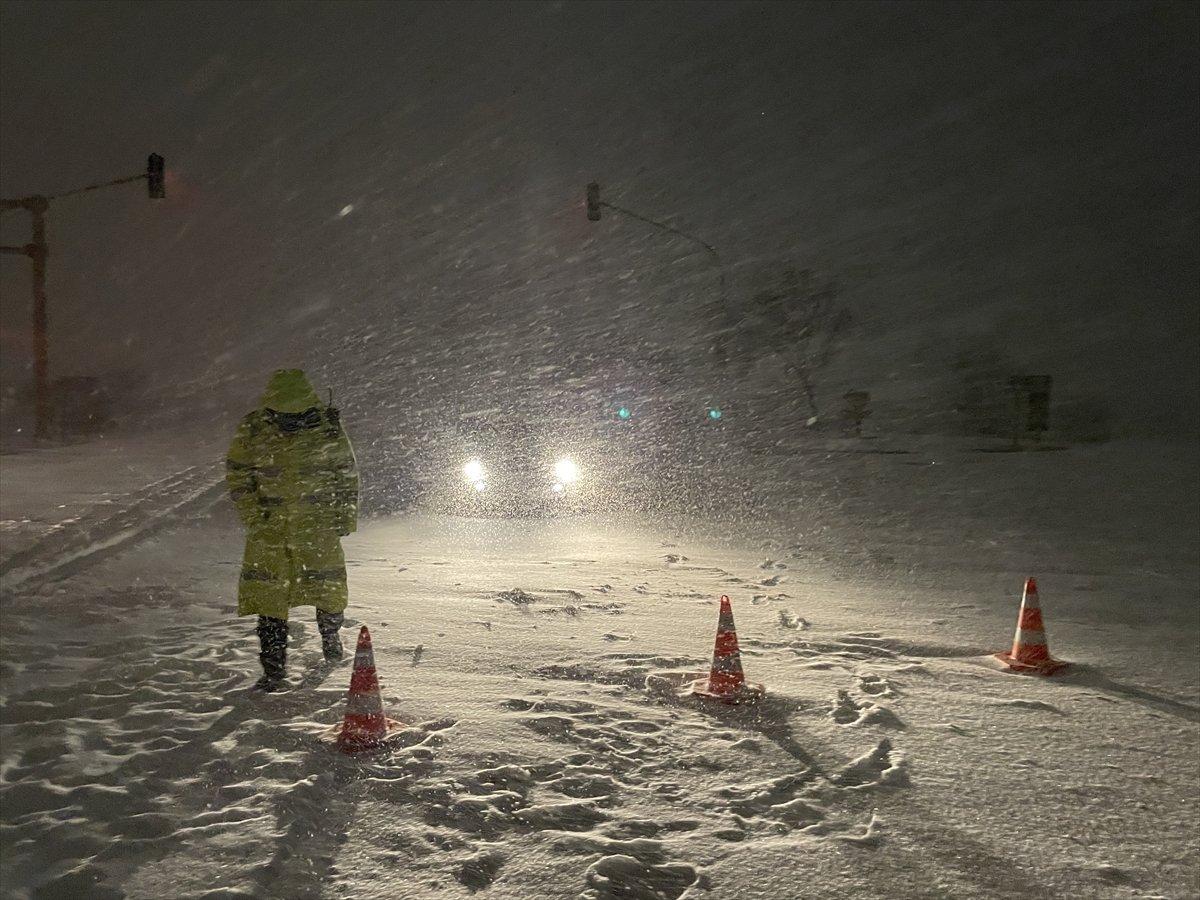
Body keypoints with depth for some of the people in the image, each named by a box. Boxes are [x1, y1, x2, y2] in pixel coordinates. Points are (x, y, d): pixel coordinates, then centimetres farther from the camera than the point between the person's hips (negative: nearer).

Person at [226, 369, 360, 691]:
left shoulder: (327, 425, -5)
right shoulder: (253, 429, -7)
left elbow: (347, 473, 5)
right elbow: (237, 474, 5)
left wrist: (345, 516, 1)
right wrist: (254, 516, -3)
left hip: (318, 522, 0)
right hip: (270, 524, 0)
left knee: (328, 589, 3)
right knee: (268, 593, -1)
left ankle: (330, 635, 35)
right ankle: (273, 668, 10)